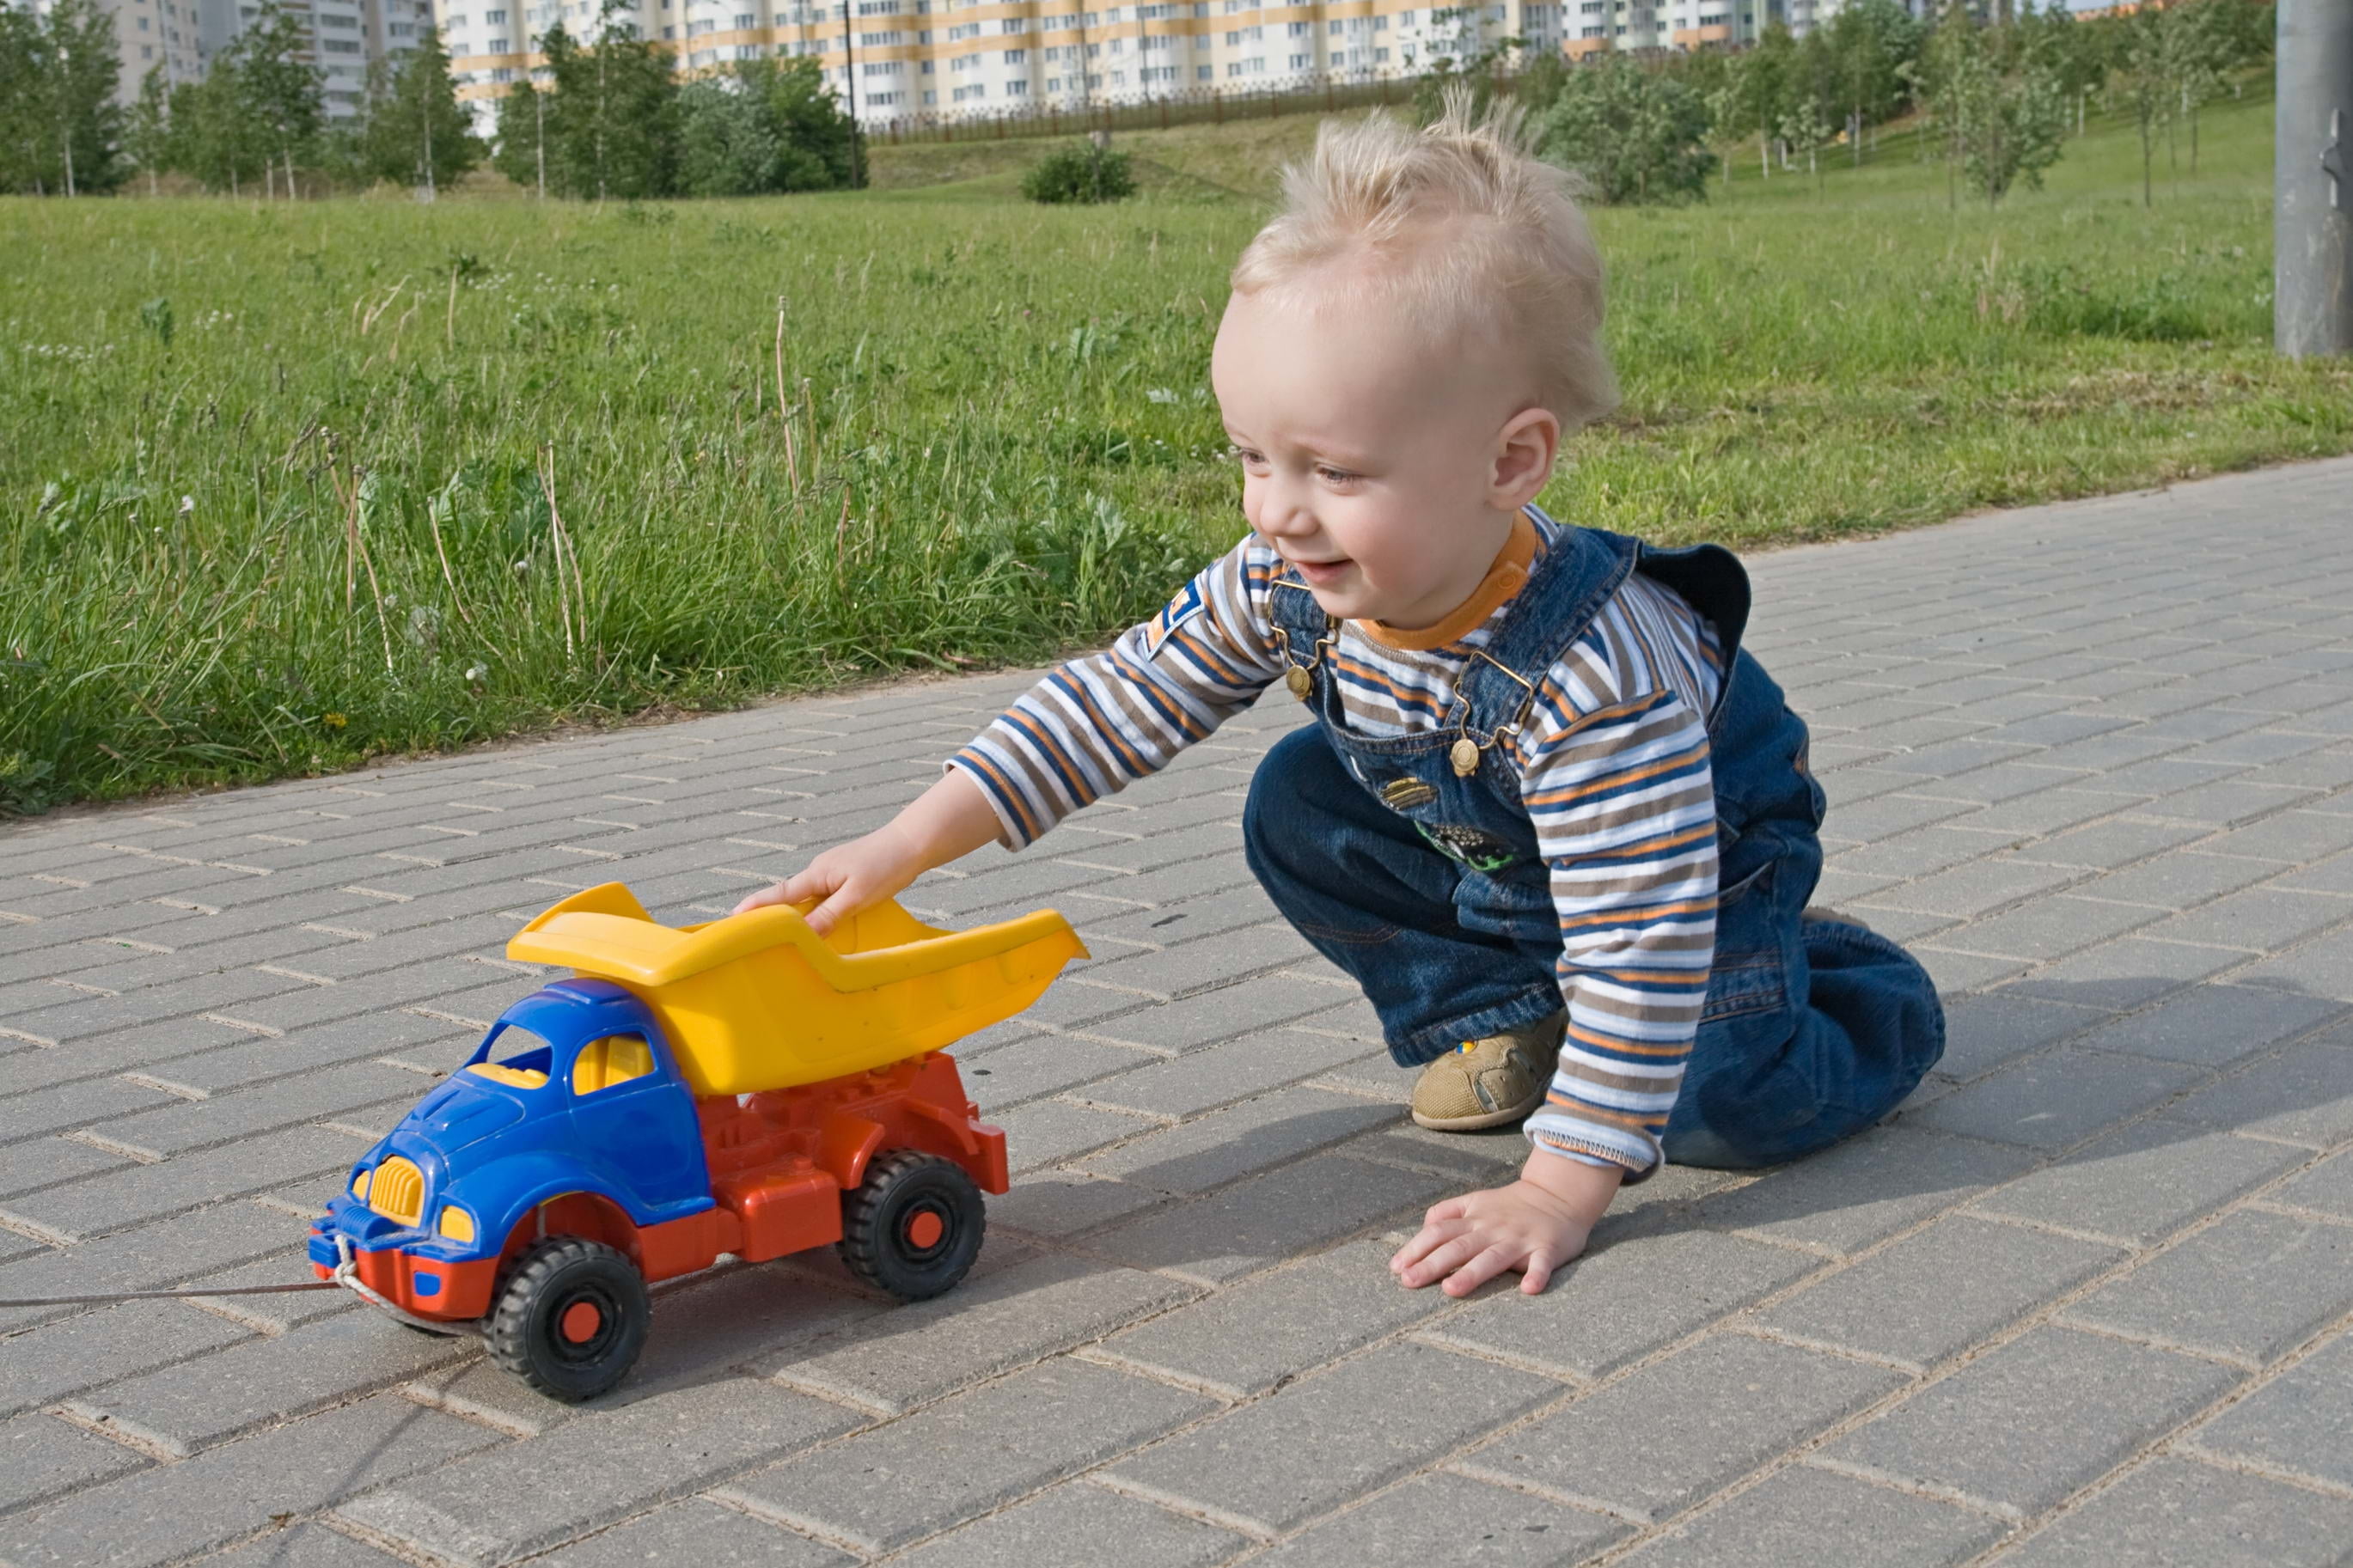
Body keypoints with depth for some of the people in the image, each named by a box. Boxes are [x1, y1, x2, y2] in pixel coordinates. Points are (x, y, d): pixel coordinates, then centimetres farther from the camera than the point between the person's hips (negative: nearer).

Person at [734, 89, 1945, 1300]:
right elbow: (1122, 699, -15)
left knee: (1720, 1105, -24)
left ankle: (1855, 994, 12)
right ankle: (1512, 1018, 5)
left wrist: (1559, 1190, -41)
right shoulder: (1288, 583, -25)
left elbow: (1642, 944, -42)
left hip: (1696, 854, -6)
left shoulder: (1593, 677, -45)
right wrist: (909, 843, -22)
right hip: (1478, 847, 6)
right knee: (1296, 809, -8)